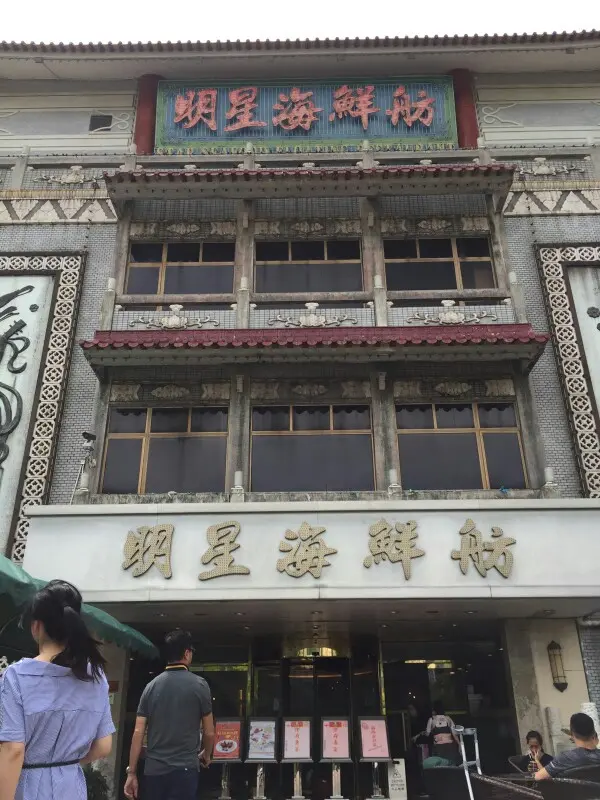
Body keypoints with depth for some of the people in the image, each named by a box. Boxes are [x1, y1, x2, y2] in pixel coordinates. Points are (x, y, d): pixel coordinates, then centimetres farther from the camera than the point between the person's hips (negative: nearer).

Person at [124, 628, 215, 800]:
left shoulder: (151, 686, 4)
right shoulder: (199, 684, -5)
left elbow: (138, 732, 1)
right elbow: (209, 732, 1)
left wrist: (131, 773, 7)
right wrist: (206, 755, 20)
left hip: (153, 770, 4)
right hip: (184, 768, -4)